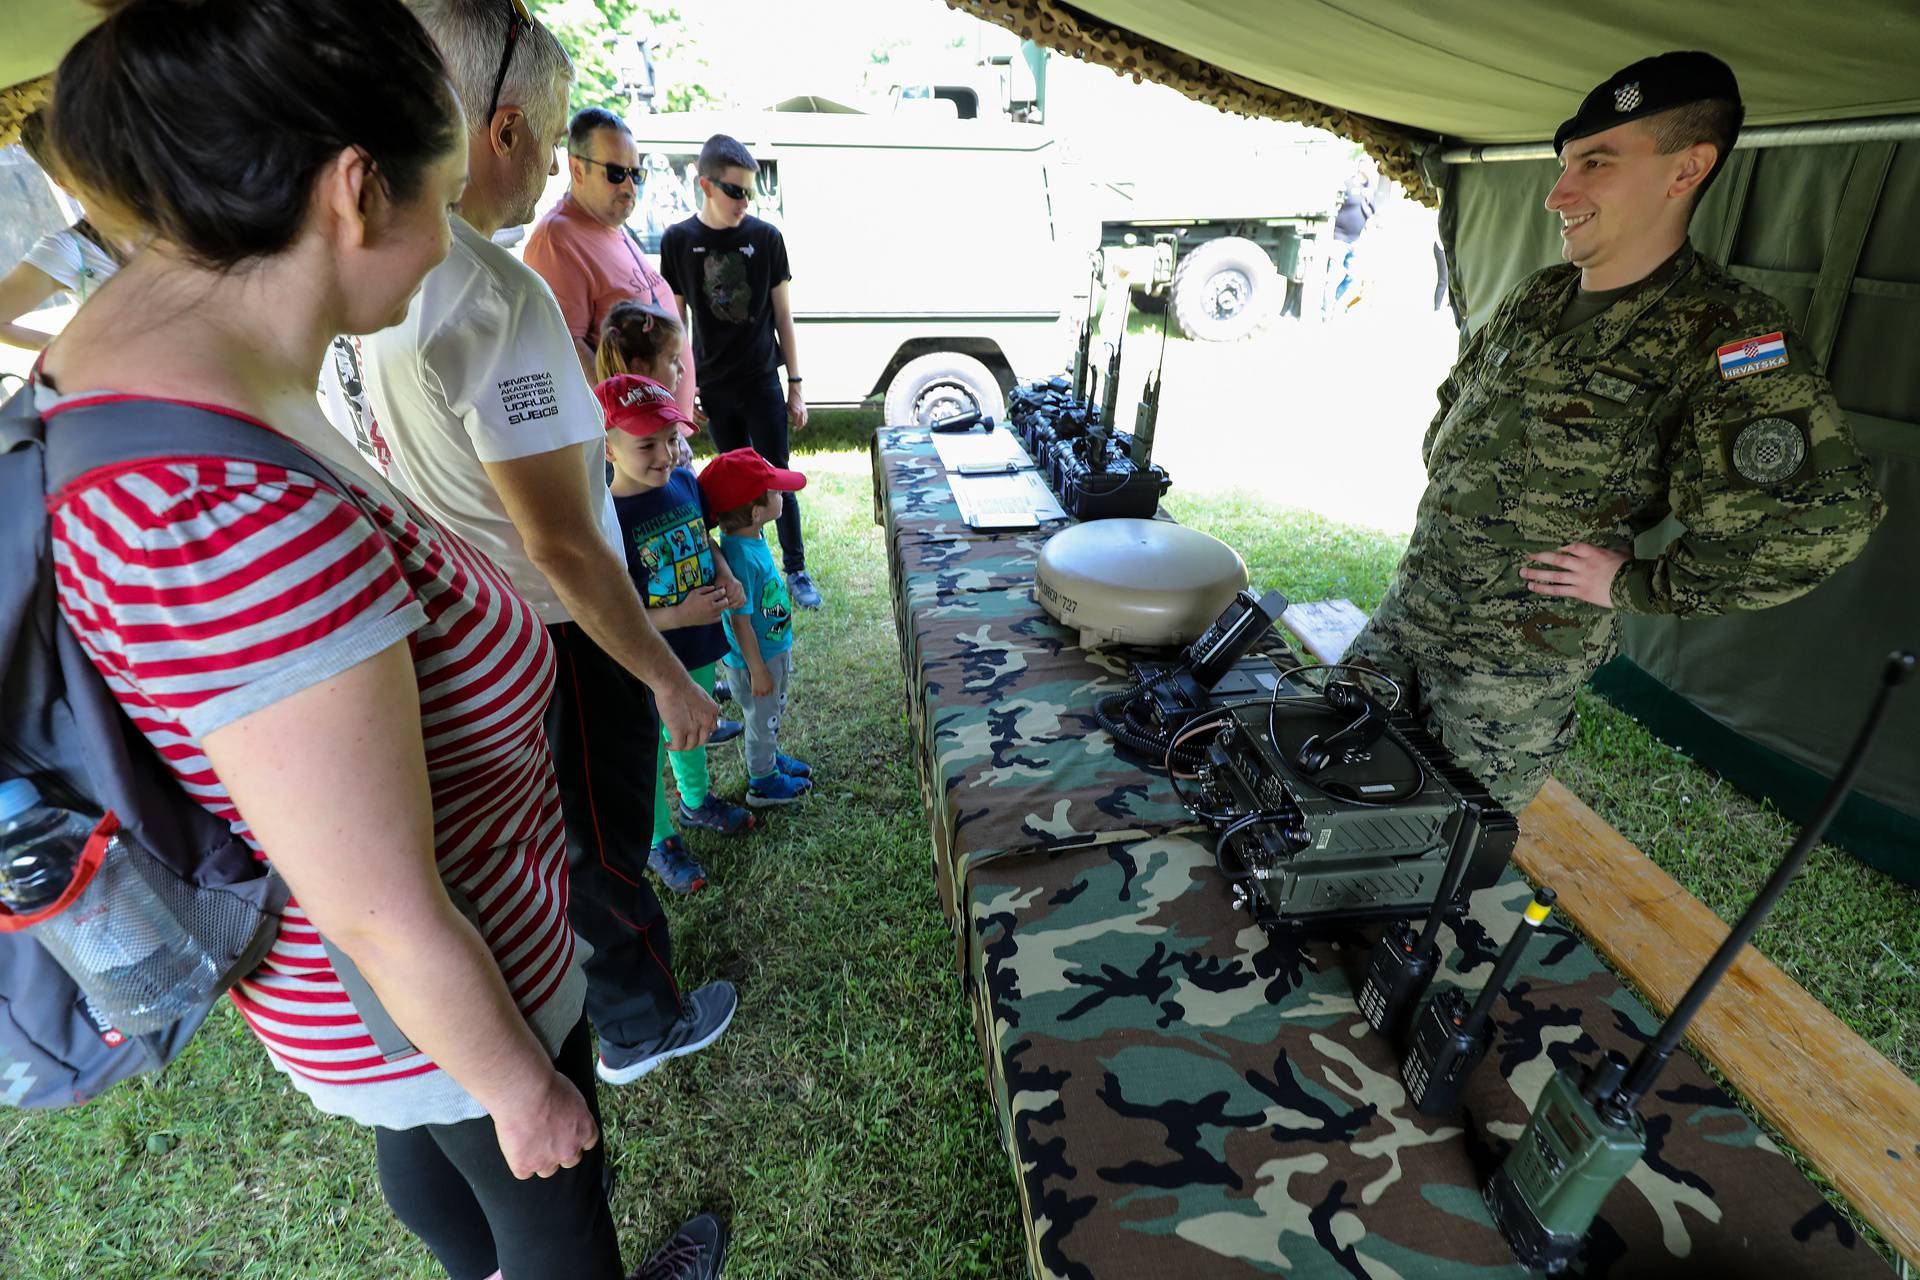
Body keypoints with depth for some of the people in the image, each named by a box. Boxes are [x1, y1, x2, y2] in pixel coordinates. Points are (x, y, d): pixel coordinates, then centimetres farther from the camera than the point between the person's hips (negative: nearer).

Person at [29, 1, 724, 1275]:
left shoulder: (104, 358, -8)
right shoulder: (249, 522, -40)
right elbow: (391, 928, -30)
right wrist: (523, 1086, -13)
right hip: (431, 1000, -9)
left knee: (427, 1150, 36)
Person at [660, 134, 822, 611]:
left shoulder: (766, 237, -2)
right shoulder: (678, 241, -1)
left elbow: (783, 316, 2)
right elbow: (677, 320, 5)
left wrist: (795, 385, 0)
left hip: (762, 383, -1)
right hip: (713, 388, 1)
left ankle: (796, 570, 14)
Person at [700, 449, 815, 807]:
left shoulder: (755, 536, -6)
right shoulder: (740, 556, -35)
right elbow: (740, 622, -27)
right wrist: (757, 671, -19)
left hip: (775, 647, 8)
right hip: (756, 658, -8)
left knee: (772, 714, 28)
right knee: (762, 719, 14)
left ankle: (769, 758, 51)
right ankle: (762, 782, 35)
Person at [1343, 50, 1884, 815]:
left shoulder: (1728, 338, -16)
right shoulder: (1537, 299, 6)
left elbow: (1824, 516, -22)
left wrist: (1632, 586, -16)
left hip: (1516, 668, -6)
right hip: (1408, 608, 7)